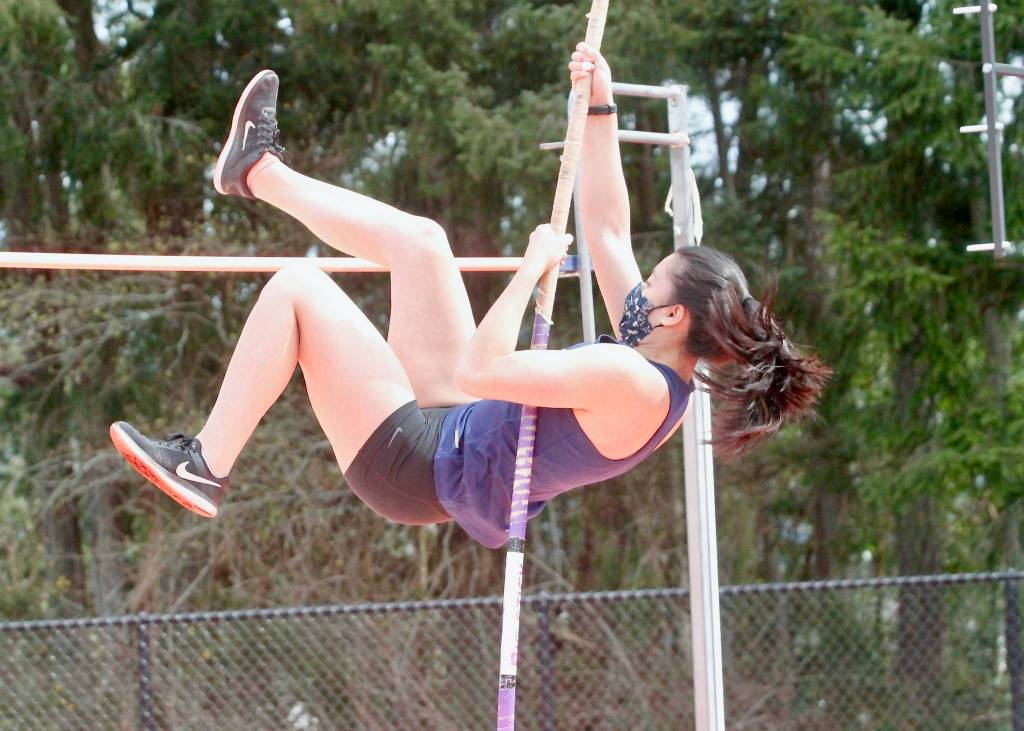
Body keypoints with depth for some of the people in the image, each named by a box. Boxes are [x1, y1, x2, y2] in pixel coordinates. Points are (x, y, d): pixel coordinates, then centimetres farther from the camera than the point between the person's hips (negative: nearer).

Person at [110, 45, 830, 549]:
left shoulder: (632, 382, -30)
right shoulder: (658, 364, -2)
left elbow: (481, 370, -32)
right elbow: (607, 230, 8)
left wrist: (534, 266, -22)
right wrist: (601, 109, 5)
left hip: (417, 465, -10)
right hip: (455, 432, 10)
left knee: (297, 287, -11)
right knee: (420, 240, 12)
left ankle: (205, 467, 0)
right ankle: (257, 171, 30)